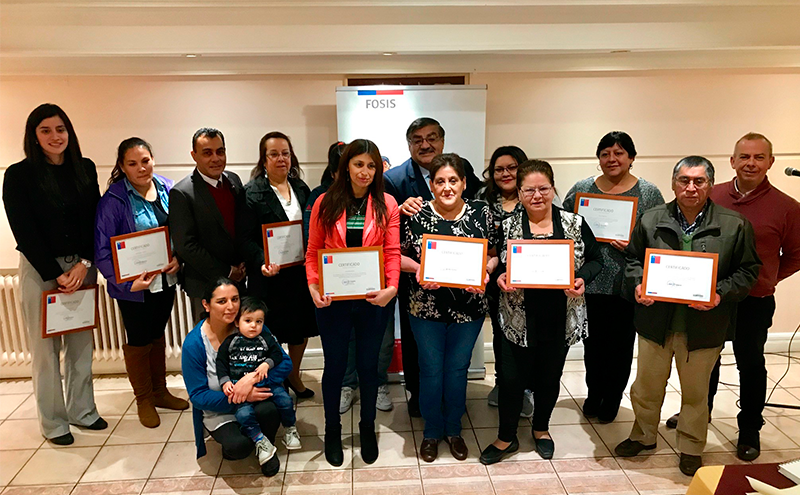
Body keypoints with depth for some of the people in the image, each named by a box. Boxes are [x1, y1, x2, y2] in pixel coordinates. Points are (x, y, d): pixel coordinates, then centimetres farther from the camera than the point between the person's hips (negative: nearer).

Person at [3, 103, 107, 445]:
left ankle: (82, 410, 25)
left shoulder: (85, 169, 5)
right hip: (40, 269, -3)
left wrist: (84, 263, -8)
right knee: (46, 347, 4)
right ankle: (53, 421, 18)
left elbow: (95, 222, 3)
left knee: (81, 341, 10)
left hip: (81, 266, 3)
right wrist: (56, 275, -11)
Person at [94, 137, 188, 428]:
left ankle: (160, 391, 39)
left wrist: (179, 258, -11)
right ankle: (143, 401, 32)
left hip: (166, 280, 5)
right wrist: (127, 283, -26)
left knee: (158, 335, 21)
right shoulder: (113, 201, -17)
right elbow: (102, 250, -18)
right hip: (135, 286, -4)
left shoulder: (167, 189, -4)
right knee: (139, 341, 12)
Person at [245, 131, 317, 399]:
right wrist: (262, 263, -28)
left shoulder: (301, 188, 8)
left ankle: (294, 377, 38)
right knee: (272, 331, 5)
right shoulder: (253, 192, -8)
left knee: (302, 327, 15)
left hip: (302, 273, 5)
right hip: (270, 276, -5)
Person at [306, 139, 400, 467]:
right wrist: (313, 286, -15)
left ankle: (368, 428, 36)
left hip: (373, 300, 0)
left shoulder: (386, 204, -1)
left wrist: (392, 287, -20)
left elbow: (392, 251, -5)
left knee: (368, 365, 14)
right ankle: (332, 430, 35)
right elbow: (313, 251, -1)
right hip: (333, 300, 0)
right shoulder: (325, 203, -1)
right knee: (334, 365, 12)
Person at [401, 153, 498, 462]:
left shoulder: (481, 213, -4)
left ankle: (453, 430, 38)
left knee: (458, 369, 16)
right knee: (431, 369, 12)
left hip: (469, 307, 1)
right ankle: (431, 432, 34)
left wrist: (485, 271, -16)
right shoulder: (417, 214, -8)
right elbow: (399, 256, -2)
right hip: (426, 308, -1)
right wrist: (418, 269, -21)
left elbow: (494, 254, 4)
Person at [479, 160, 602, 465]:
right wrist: (501, 278, -20)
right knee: (512, 378, 4)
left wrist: (582, 278, -14)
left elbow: (595, 260, 5)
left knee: (550, 376, 18)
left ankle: (541, 428, 43)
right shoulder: (507, 227, -3)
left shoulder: (574, 224, -1)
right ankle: (506, 437, 27)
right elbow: (494, 266, 2)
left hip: (560, 319, 2)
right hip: (519, 319, -1)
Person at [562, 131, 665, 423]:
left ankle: (612, 399, 29)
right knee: (593, 342, 12)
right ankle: (593, 394, 33)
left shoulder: (648, 193, 1)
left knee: (621, 344, 9)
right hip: (590, 282, 2)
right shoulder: (581, 189, 5)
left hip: (627, 286, -1)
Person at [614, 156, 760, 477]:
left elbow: (747, 270, -1)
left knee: (695, 392, 16)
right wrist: (637, 284, -11)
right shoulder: (650, 220, 0)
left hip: (703, 326, -1)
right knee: (647, 386, 16)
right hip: (656, 321, 1)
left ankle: (691, 448, 38)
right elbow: (633, 259, 8)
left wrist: (722, 294, -17)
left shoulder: (735, 225, -5)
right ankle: (644, 436, 39)